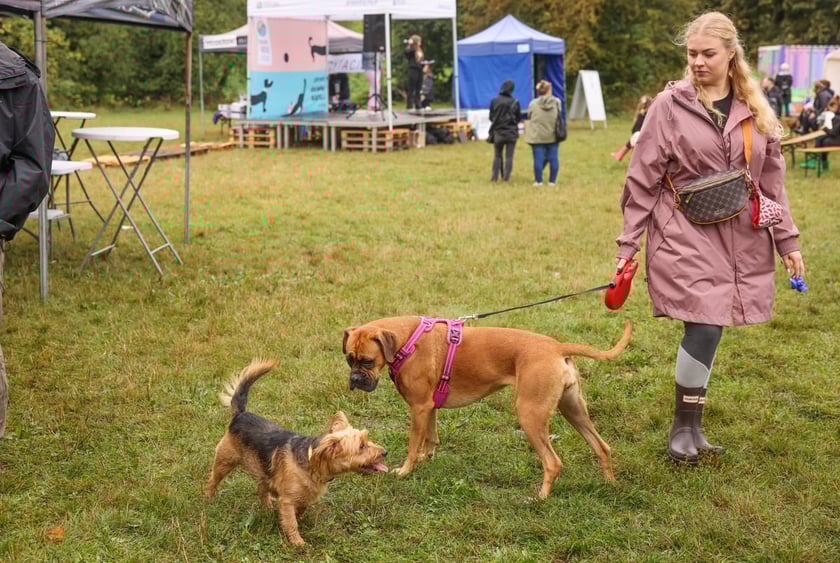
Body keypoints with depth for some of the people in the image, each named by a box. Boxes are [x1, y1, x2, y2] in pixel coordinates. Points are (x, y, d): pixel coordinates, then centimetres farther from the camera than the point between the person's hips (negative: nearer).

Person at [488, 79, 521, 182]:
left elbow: (491, 117, 1)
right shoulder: (515, 102, -9)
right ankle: (506, 176, -2)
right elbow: (518, 117, 2)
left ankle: (495, 176, 8)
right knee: (509, 156, 4)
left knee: (497, 155, 13)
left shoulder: (494, 101, -7)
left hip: (498, 132, 1)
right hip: (512, 132, -1)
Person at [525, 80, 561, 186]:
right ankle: (552, 181, 13)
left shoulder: (533, 104, -8)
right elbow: (559, 116, 8)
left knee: (538, 158, 3)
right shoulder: (556, 102, -2)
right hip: (553, 136, 2)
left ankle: (538, 181, 7)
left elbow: (529, 117, 2)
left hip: (537, 136, -1)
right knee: (553, 158, 9)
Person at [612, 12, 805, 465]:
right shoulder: (671, 105, -4)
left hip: (740, 238, 4)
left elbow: (771, 180, 13)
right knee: (705, 327, -11)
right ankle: (685, 428, 6)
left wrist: (787, 240, 11)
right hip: (685, 236, -4)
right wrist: (628, 243, -4)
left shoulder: (754, 110, 8)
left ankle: (691, 425, 18)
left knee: (707, 328, 4)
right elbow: (642, 180, -2)